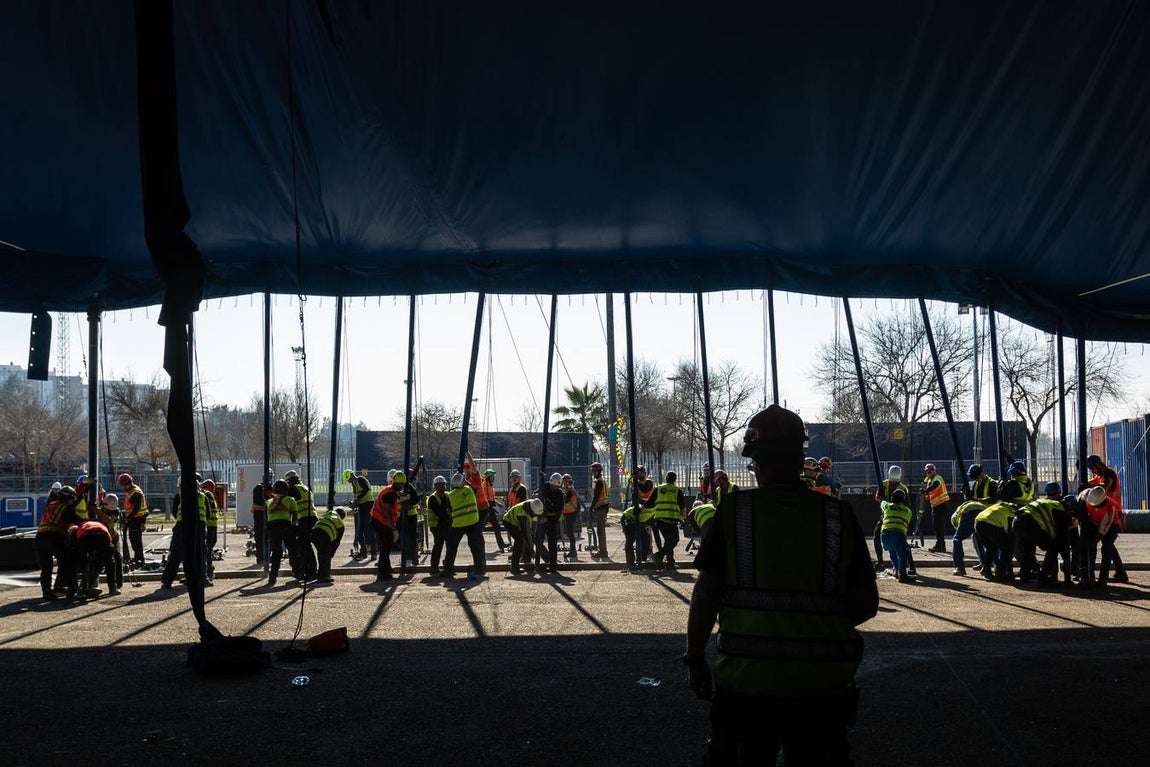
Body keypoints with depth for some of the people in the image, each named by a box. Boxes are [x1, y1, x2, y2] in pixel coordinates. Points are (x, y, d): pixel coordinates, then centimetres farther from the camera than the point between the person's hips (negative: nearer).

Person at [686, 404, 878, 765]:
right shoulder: (839, 515, -1)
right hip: (822, 683, 2)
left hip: (746, 680, -1)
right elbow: (866, 603, 3)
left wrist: (694, 659, 7)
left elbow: (706, 595, -5)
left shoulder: (734, 510, -6)